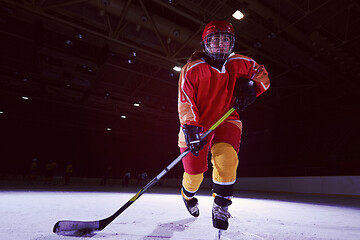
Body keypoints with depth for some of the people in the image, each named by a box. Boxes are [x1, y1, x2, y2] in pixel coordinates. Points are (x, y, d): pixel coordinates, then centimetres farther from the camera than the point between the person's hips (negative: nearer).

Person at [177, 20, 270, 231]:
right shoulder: (192, 69, -13)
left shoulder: (241, 64, -3)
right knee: (194, 172, 3)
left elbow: (261, 74, 13)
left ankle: (221, 206, 3)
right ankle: (188, 196, 41)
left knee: (226, 157, -24)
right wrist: (191, 129, -27)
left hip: (225, 121, 2)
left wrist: (252, 87, -9)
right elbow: (185, 102, -16)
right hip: (196, 124, -1)